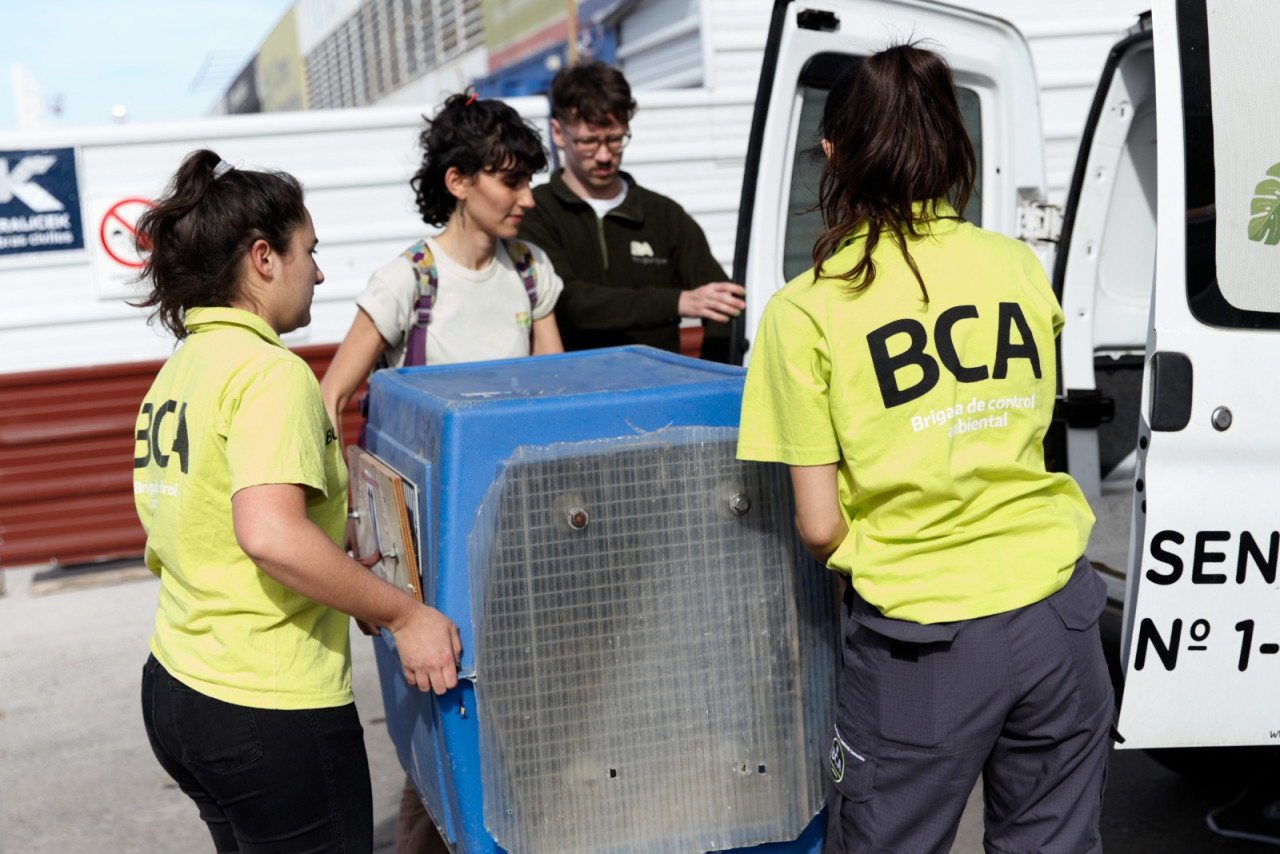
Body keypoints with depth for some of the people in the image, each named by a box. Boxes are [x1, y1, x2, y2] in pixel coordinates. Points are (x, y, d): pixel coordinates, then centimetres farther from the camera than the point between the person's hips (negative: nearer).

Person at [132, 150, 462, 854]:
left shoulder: (176, 373, 10)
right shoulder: (269, 372, -17)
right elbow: (271, 535, -31)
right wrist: (404, 615, -22)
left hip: (174, 690, 9)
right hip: (269, 709, -9)